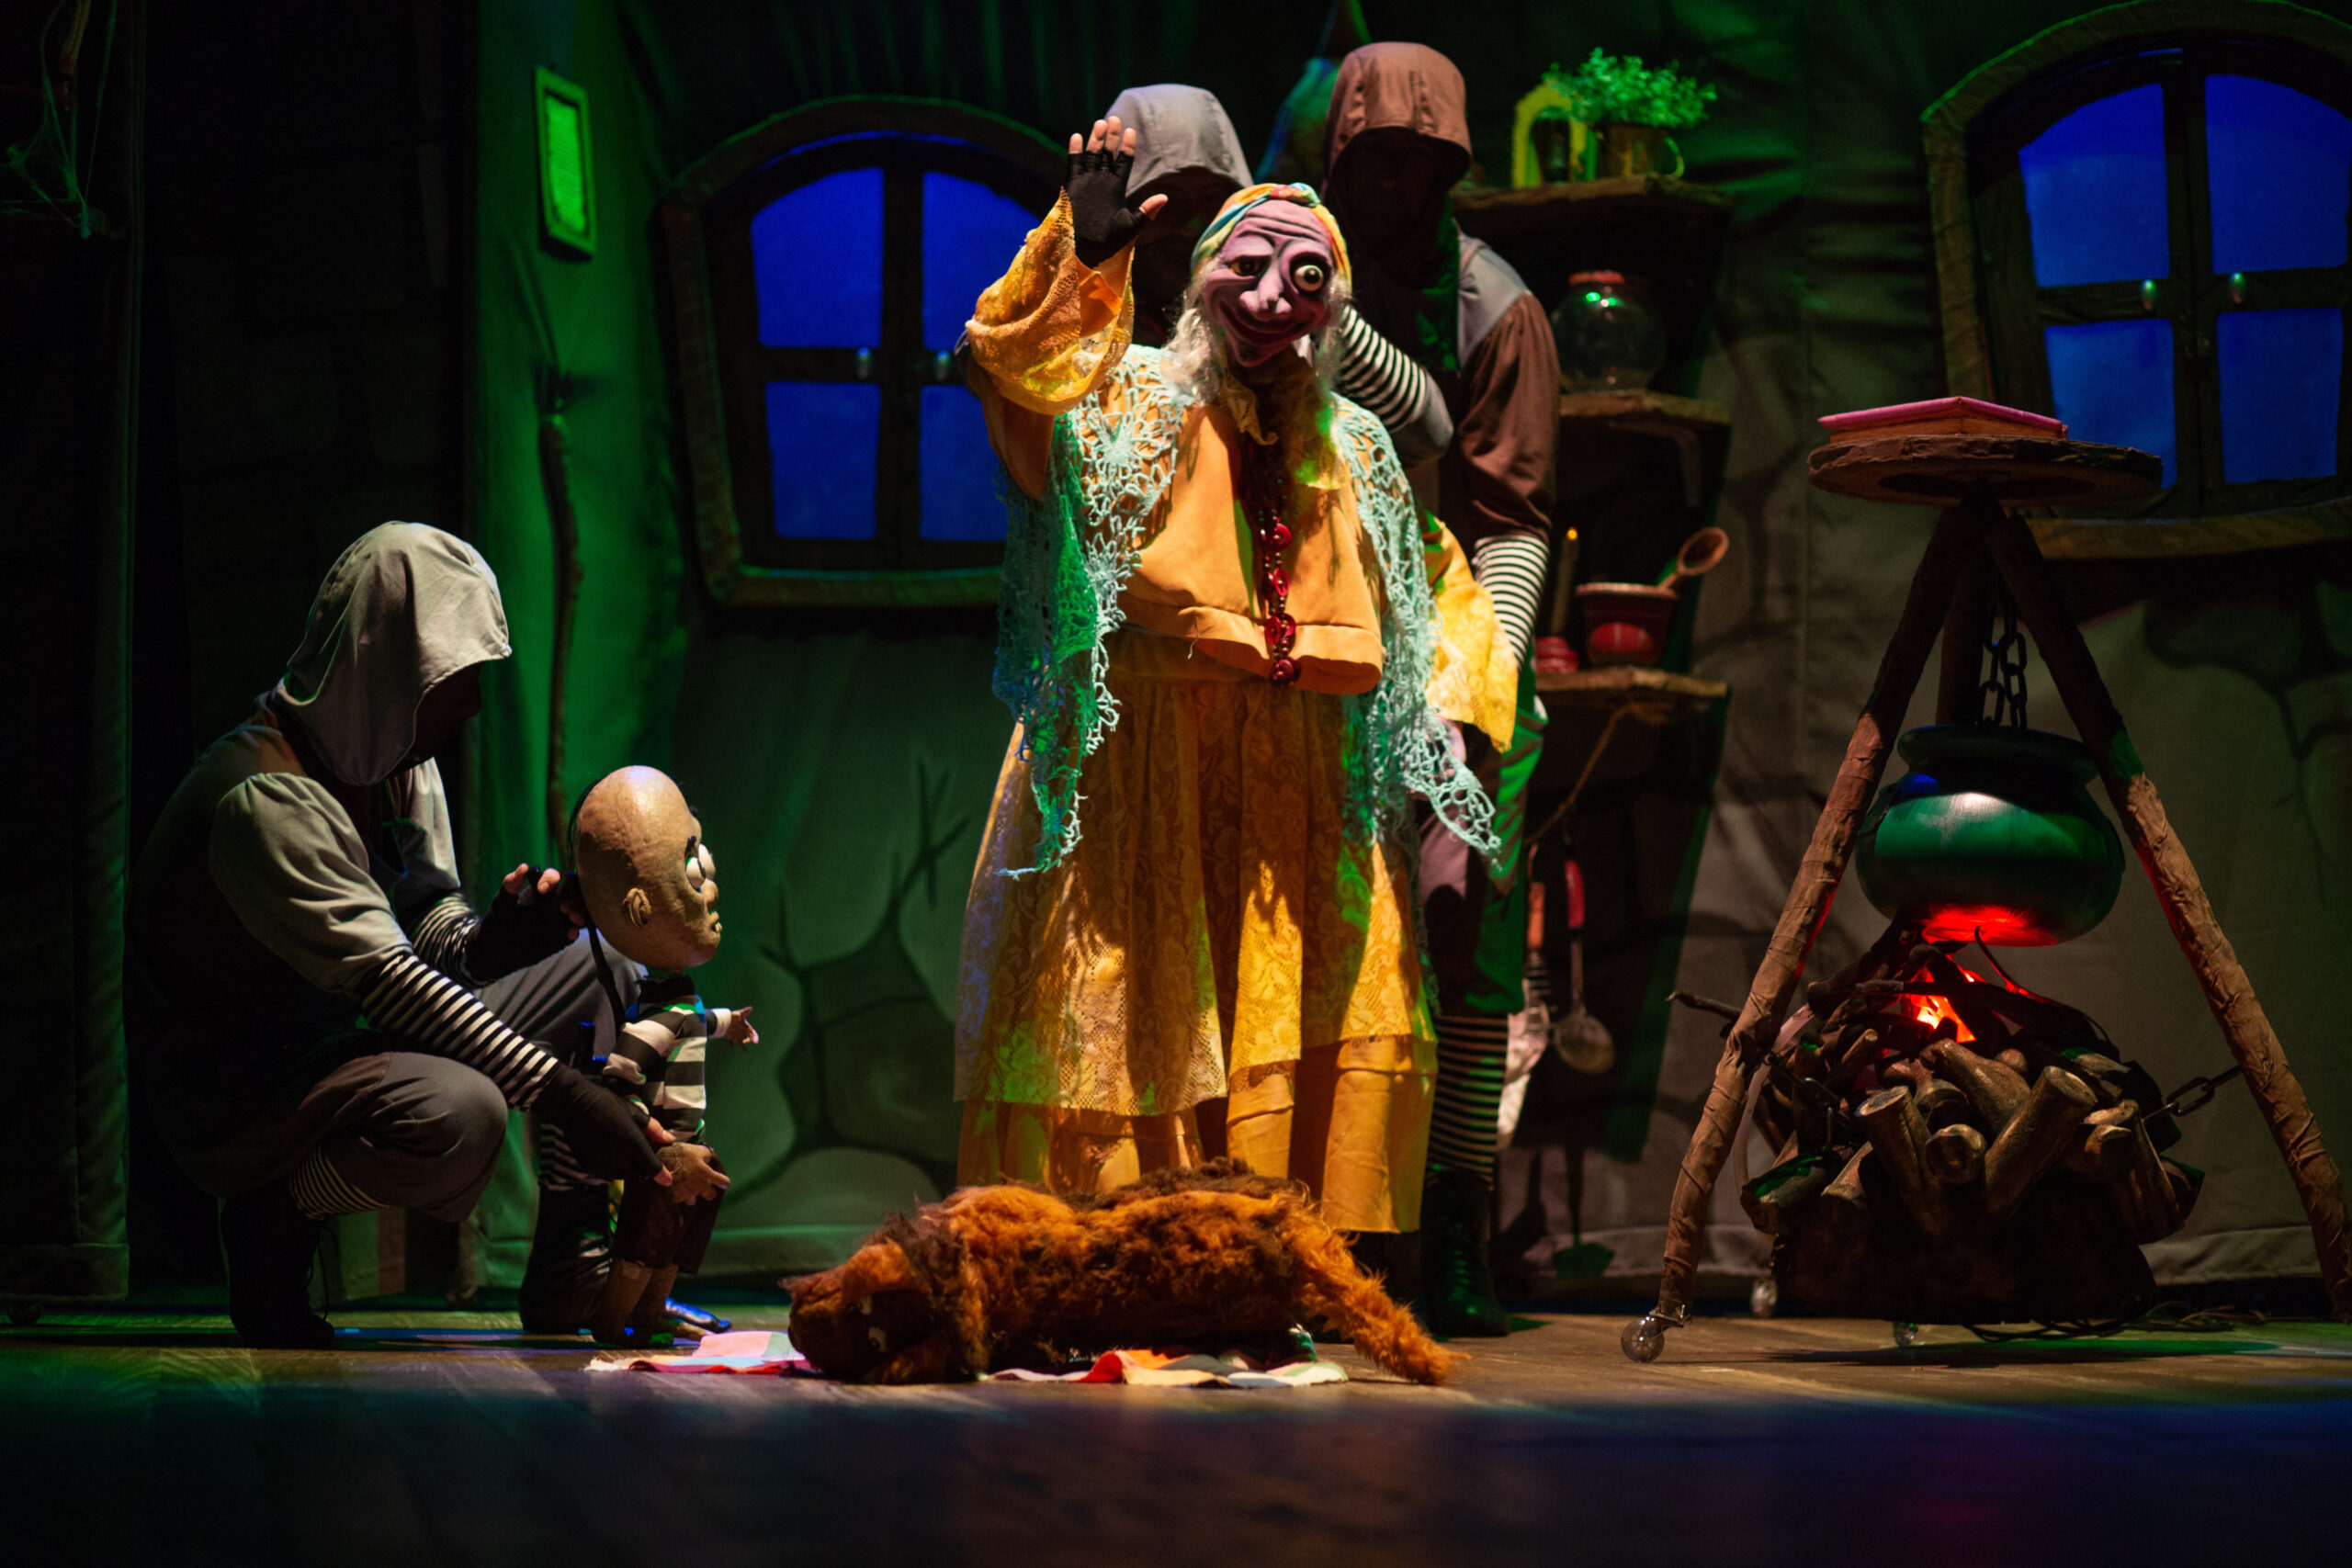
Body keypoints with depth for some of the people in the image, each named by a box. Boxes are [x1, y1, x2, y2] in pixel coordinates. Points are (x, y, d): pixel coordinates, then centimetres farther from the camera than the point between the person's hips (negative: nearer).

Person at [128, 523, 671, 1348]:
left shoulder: (402, 764, 6)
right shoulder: (263, 797, -24)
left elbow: (434, 940, 5)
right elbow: (384, 980, -30)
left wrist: (498, 933, -20)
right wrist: (561, 1092, -35)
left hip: (348, 1045, 10)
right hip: (232, 1088, -10)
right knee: (458, 1113, -39)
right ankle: (274, 1213, -10)